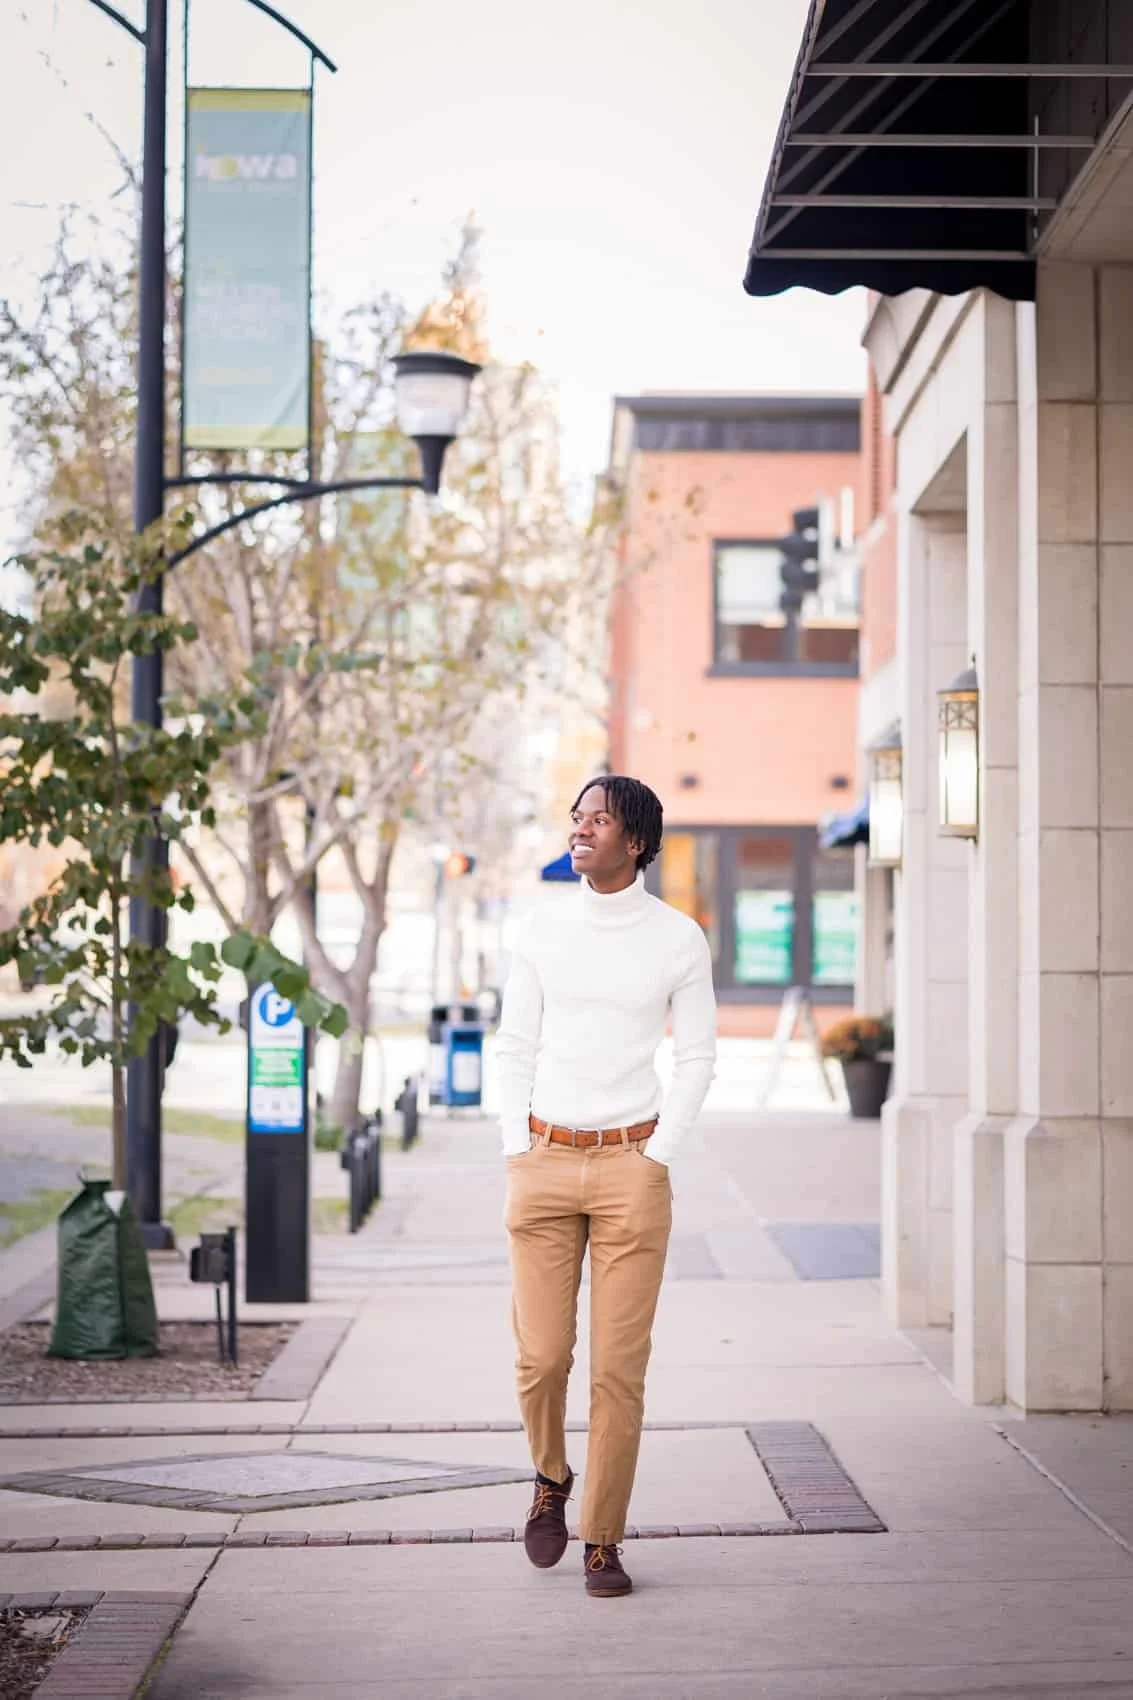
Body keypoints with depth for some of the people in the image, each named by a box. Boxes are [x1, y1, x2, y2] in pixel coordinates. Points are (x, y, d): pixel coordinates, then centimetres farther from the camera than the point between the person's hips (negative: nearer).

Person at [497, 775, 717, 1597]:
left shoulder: (679, 939, 0)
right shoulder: (543, 929, 5)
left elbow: (698, 1058, 4)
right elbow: (515, 1047, 9)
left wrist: (656, 1159, -4)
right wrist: (517, 1155, 2)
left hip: (632, 1167, -2)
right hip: (544, 1161, 2)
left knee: (620, 1367, -2)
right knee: (540, 1356, -1)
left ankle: (603, 1542, 8)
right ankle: (551, 1479, 28)